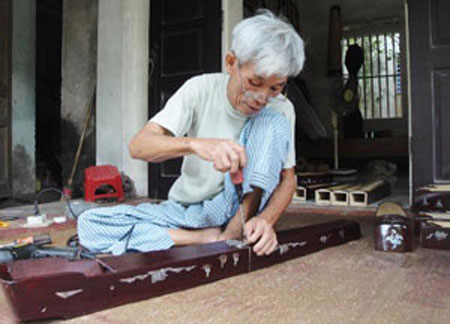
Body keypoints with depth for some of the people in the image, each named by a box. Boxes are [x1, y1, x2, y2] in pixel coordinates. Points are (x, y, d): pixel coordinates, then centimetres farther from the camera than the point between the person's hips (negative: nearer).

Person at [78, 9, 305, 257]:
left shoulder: (281, 109, -9)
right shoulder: (201, 89, -13)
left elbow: (287, 178, -4)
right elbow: (138, 146, -22)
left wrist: (266, 219, -27)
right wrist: (195, 144, -43)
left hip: (237, 209, -1)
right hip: (185, 209, 1)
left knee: (274, 122, -21)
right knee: (89, 224, -20)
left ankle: (235, 231, -25)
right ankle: (211, 238, -22)